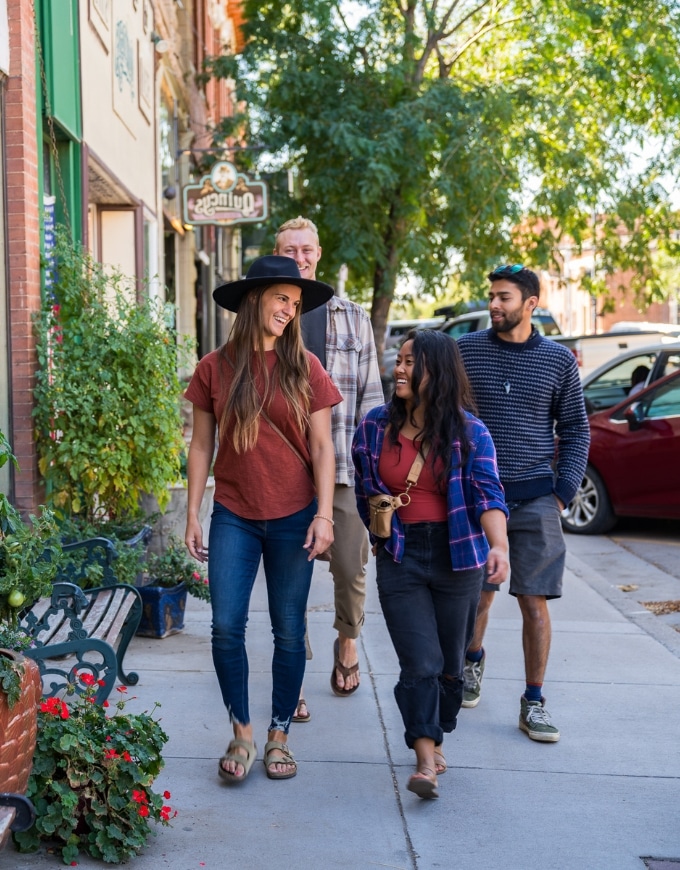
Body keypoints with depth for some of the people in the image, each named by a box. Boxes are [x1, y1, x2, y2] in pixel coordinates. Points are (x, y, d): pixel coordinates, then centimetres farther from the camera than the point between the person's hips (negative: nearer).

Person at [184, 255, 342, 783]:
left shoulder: (304, 368, -2)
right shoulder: (216, 368, 0)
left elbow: (322, 448, -1)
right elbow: (202, 446, 5)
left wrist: (324, 515, -8)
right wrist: (192, 515, 2)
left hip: (293, 517, 0)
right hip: (234, 516, 0)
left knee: (289, 631, 6)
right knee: (226, 626, -4)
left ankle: (280, 735, 21)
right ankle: (242, 734, 14)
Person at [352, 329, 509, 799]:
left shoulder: (468, 432, -6)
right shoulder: (376, 426, 1)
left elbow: (487, 494, -17)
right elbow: (365, 492, 15)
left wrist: (499, 546, -32)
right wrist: (378, 533, 15)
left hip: (457, 557, 0)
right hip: (401, 558, 0)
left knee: (450, 662, 12)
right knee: (420, 663, -9)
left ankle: (436, 738, 33)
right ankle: (426, 761, -7)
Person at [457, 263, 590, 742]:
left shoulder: (559, 360, 2)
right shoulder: (467, 350, 2)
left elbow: (576, 430, 8)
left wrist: (564, 492, -1)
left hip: (535, 498, 0)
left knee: (534, 602, -1)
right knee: (477, 595, 9)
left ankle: (533, 703, 11)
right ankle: (473, 661, 39)